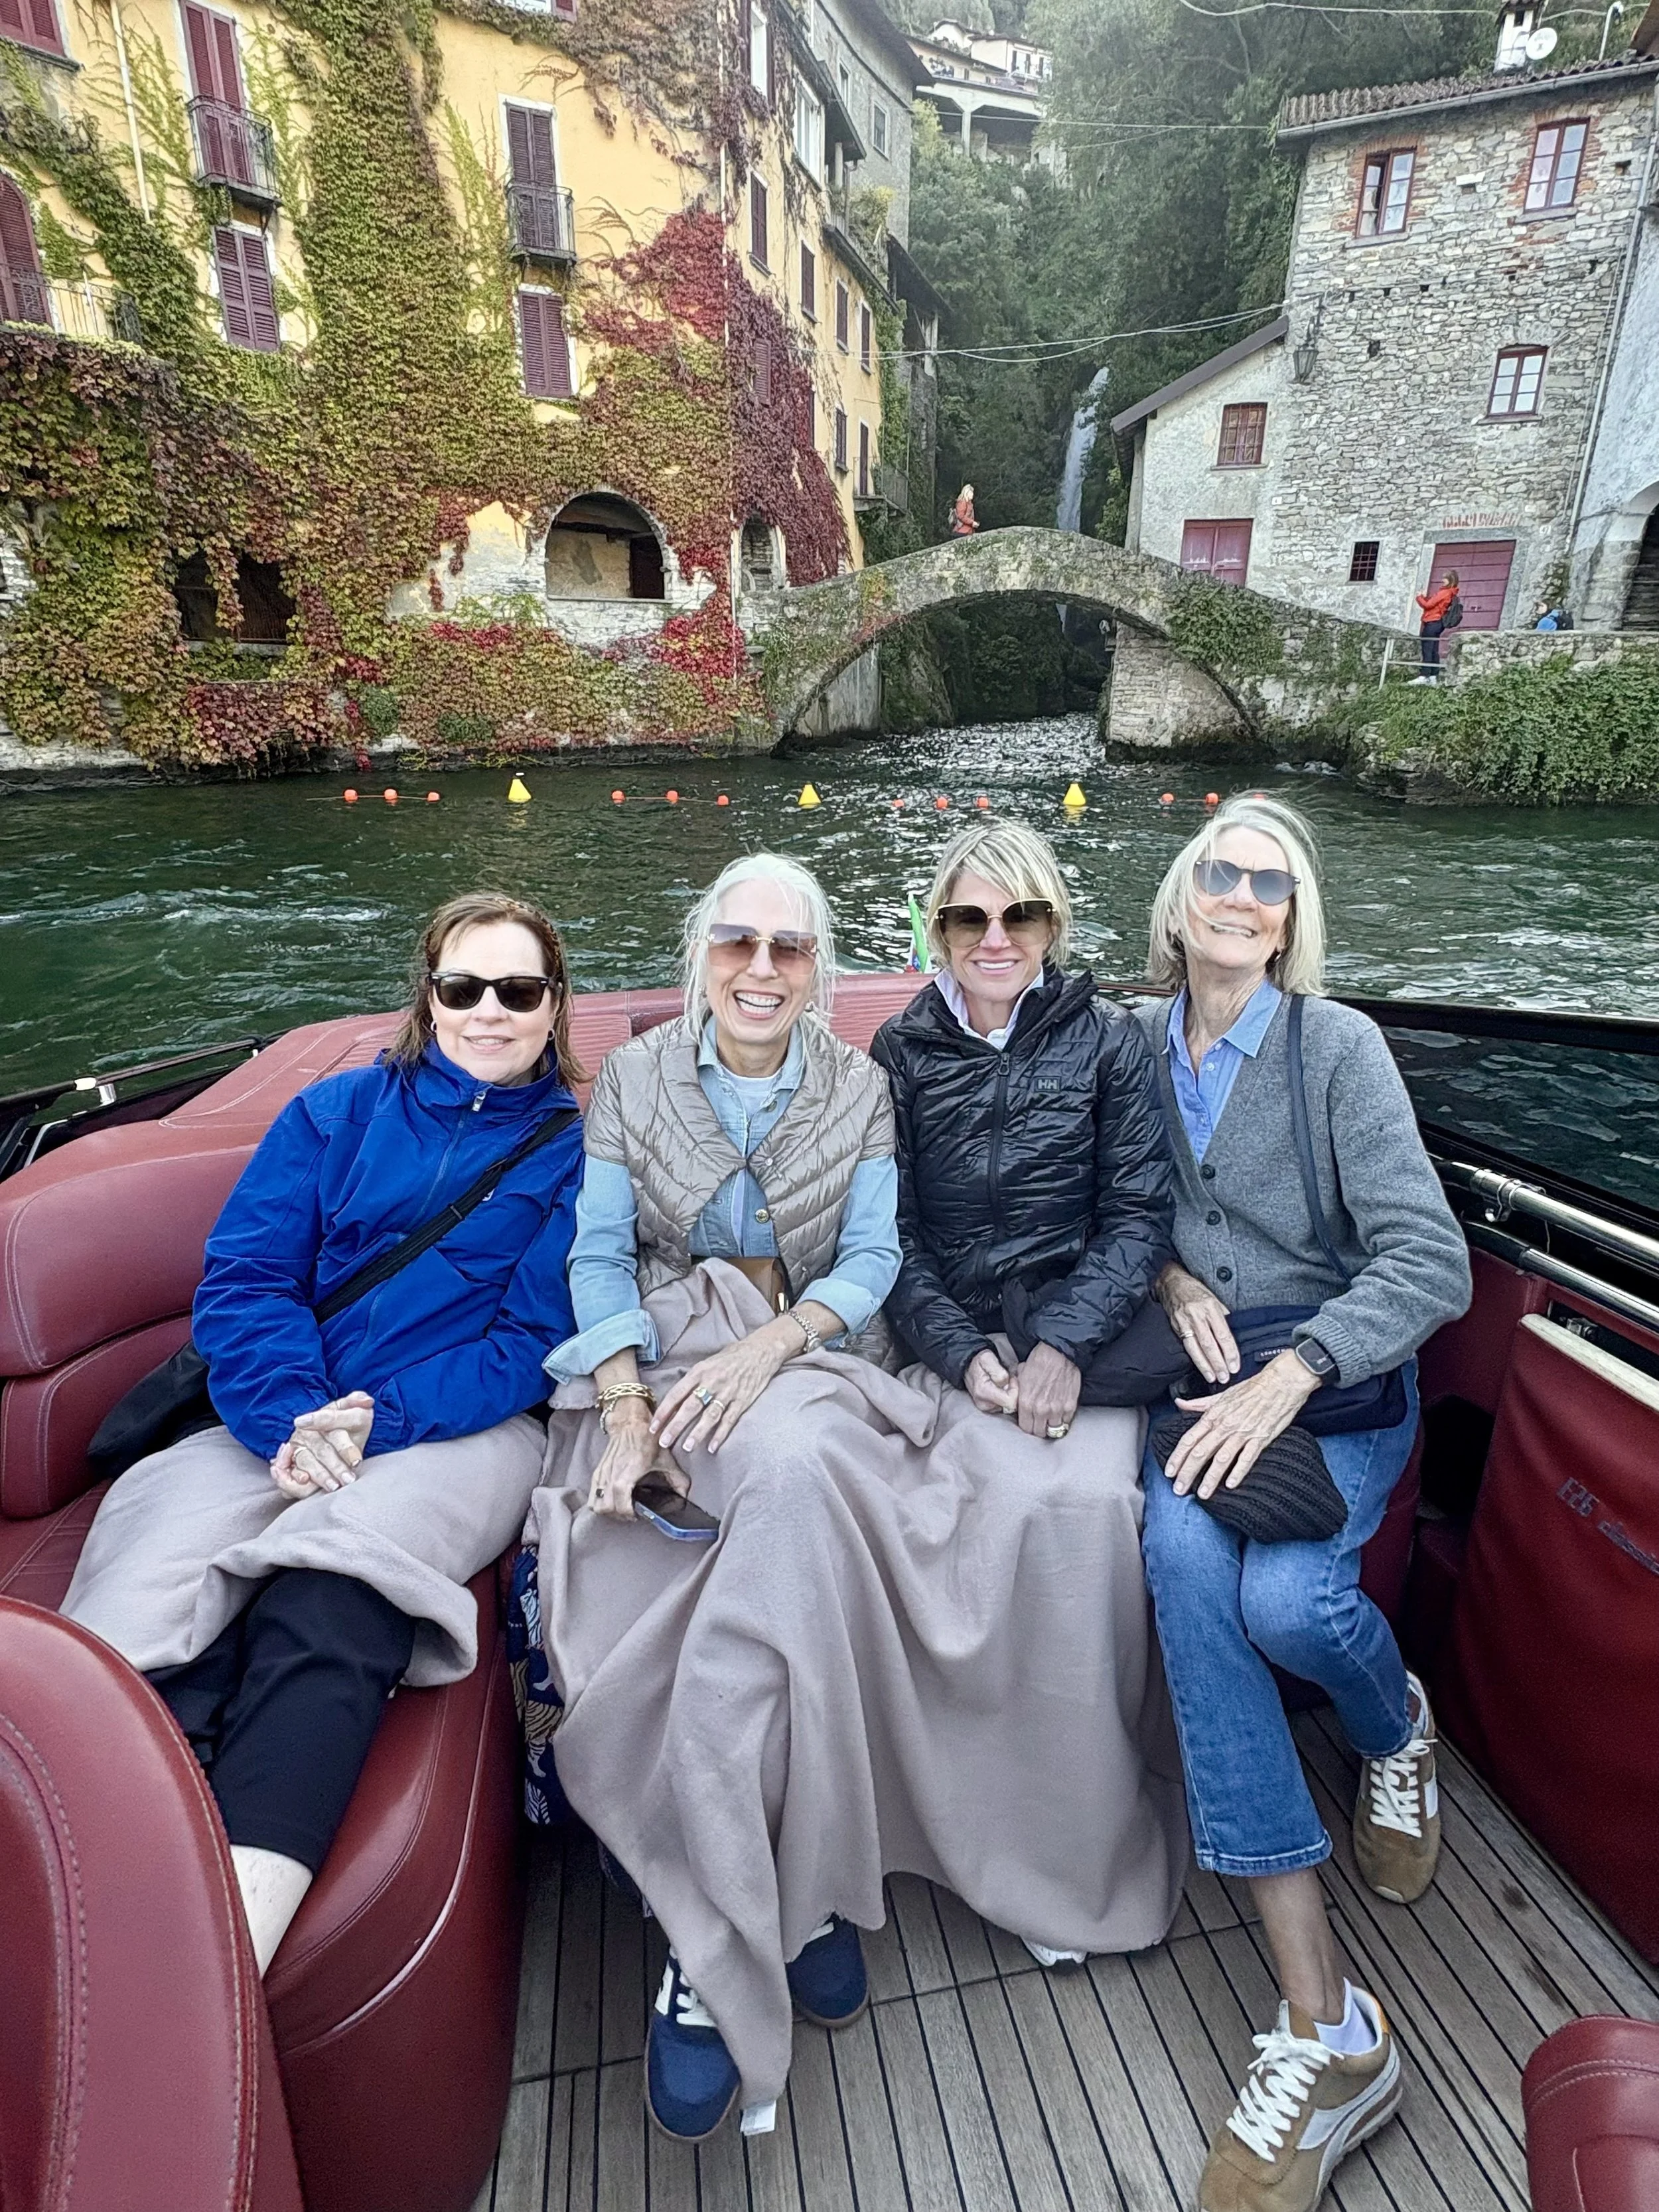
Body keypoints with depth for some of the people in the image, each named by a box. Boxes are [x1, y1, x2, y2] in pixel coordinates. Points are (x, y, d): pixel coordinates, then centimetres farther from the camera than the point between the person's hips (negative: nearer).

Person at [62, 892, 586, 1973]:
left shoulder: (573, 1147, 7)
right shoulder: (338, 1111, 16)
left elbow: (536, 1339, 0)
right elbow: (244, 1278, 6)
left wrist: (382, 1421, -13)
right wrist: (295, 1419, -12)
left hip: (462, 1428, -3)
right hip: (281, 1423, 4)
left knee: (326, 1611, -32)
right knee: (142, 1614, -25)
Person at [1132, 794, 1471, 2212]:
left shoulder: (1337, 1045, -5)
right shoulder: (1135, 1045, 6)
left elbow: (1430, 1261, -11)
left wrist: (1289, 1376, -24)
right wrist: (1164, 1275, -6)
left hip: (1339, 1376, -2)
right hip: (1200, 1377, 2)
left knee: (1284, 1598, -28)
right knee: (1183, 1553, -29)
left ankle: (1396, 1728, 12)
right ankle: (1327, 2027, -19)